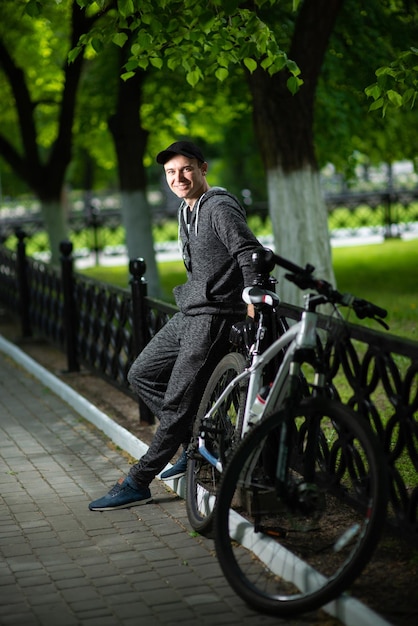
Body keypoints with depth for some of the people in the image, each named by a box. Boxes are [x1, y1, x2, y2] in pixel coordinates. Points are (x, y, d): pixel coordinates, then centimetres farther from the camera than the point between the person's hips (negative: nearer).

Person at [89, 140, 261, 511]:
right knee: (142, 375, 14)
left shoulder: (221, 208, -14)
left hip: (213, 317, -10)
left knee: (176, 402, -8)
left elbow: (250, 254, -26)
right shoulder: (187, 211, 17)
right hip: (189, 313, 10)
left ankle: (138, 483, -2)